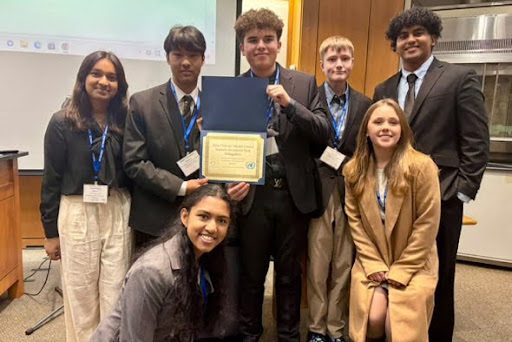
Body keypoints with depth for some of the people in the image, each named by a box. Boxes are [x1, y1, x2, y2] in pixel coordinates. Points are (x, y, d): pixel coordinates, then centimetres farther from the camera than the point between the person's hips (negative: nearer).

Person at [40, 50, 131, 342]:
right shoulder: (63, 122, -2)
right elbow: (51, 179, 0)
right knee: (80, 293, 11)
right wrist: (51, 231, 1)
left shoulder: (125, 121, 2)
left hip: (119, 213, 1)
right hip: (77, 214, -1)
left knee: (116, 293, 8)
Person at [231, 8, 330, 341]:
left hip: (294, 194, 1)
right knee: (251, 273, 14)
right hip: (251, 194, 0)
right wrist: (230, 182, -16)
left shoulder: (305, 83, 3)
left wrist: (290, 103, -18)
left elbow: (324, 133, -5)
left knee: (290, 273, 16)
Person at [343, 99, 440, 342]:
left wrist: (399, 272, -12)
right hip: (371, 263, 2)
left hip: (413, 264, -2)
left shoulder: (422, 166, -14)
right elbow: (355, 221, 0)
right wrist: (375, 266, -8)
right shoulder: (353, 170, -2)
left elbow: (427, 224, -13)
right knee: (373, 318, -15)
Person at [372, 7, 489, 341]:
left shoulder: (461, 78, 0)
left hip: (440, 198, -4)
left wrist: (461, 192, -10)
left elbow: (476, 143, -4)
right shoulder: (383, 90, 12)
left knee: (437, 283, 9)